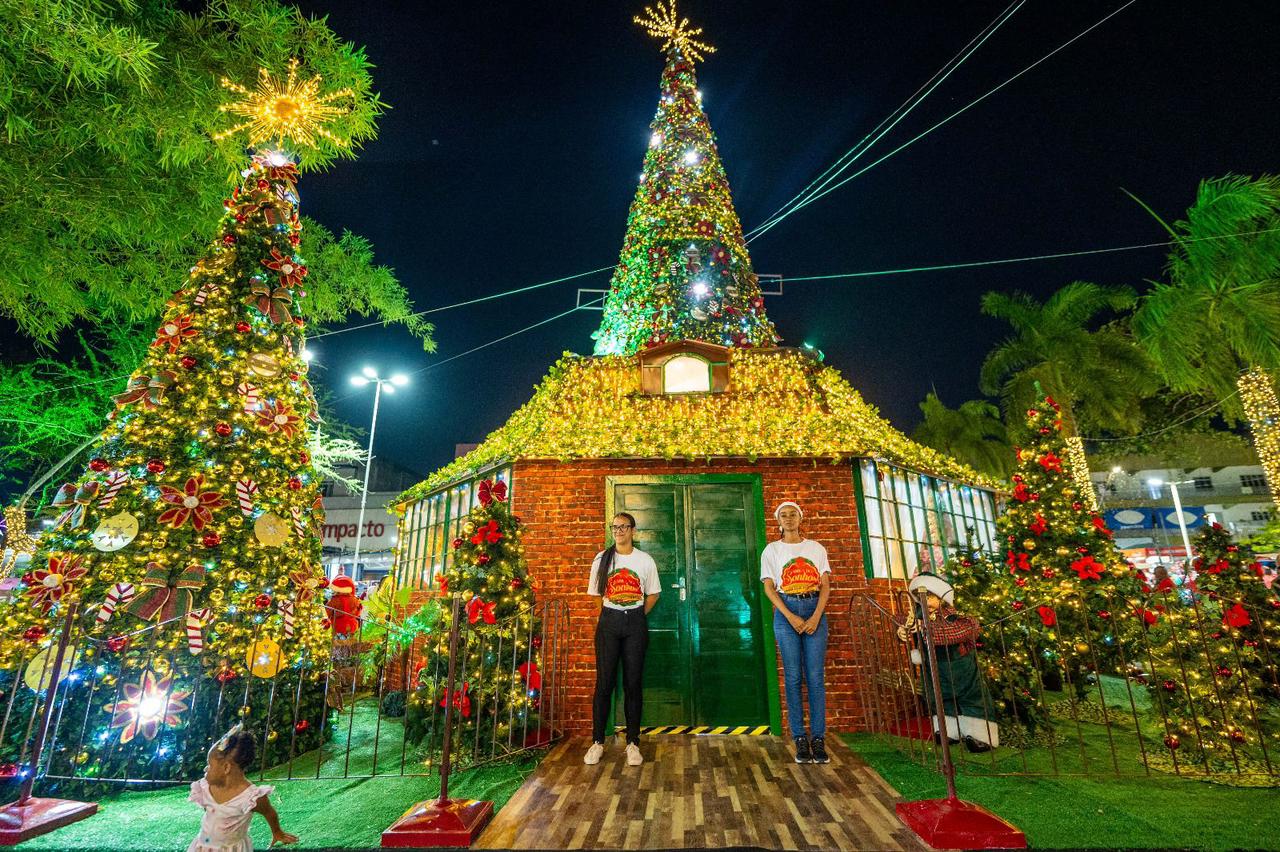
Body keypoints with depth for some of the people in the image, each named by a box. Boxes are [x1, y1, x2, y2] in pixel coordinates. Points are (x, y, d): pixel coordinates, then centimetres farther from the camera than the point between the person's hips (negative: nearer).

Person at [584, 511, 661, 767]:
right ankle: (597, 742, 12)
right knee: (604, 681, 1)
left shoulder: (645, 560, 1)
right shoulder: (602, 558, 1)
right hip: (609, 622, 0)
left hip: (635, 623, 0)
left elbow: (653, 594, 10)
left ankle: (633, 743, 14)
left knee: (633, 682, 4)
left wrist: (637, 616, 6)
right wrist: (611, 616, 7)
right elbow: (596, 594, 9)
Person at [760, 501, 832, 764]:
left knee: (816, 676, -2)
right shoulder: (772, 550, 6)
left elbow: (825, 585, 4)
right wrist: (790, 617, -12)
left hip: (815, 611, 1)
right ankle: (800, 739, 6)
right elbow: (769, 588, 0)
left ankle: (818, 738, 5)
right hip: (786, 612, -1)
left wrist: (816, 617, -10)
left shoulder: (816, 548, 10)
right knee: (793, 677, 0)